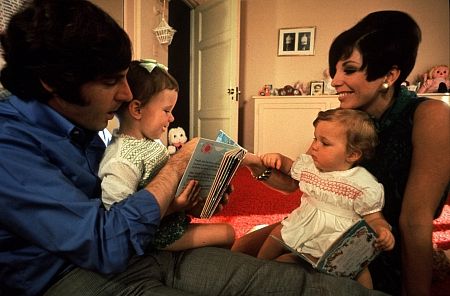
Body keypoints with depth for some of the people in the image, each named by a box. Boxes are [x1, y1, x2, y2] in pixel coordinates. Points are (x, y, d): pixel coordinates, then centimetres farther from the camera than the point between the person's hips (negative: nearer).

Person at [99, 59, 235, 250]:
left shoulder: (150, 141, 1)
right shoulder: (122, 162, -28)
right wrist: (172, 207, -31)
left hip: (173, 219, 9)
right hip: (155, 235, -9)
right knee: (227, 233, -4)